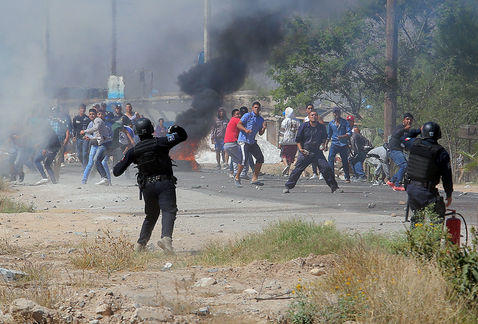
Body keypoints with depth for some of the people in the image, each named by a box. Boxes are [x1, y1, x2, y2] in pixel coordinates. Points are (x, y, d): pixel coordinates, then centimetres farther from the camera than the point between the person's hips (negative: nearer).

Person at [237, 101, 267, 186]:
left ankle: (254, 179, 10)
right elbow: (238, 125, -11)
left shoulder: (261, 119, 12)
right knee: (244, 160, -19)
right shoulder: (248, 116, -6)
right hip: (243, 140, -7)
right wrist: (245, 130, -28)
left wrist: (264, 128, -7)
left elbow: (260, 133, 14)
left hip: (252, 142, 7)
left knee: (260, 158, 4)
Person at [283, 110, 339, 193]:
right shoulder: (304, 126, -1)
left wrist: (322, 144, 3)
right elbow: (298, 139, 7)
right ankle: (287, 187, 3)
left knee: (326, 168, -8)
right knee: (297, 170, -7)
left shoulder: (321, 127, 5)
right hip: (305, 152, -2)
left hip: (317, 152, 2)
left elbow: (324, 137, 23)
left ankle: (334, 187, 2)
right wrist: (300, 149, -6)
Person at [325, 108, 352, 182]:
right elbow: (329, 135, 19)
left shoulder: (345, 122, 0)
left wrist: (342, 136, -22)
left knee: (345, 161, 4)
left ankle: (347, 177, 16)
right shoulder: (331, 123, 8)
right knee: (330, 159, -16)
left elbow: (349, 133, -6)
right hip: (334, 144, 2)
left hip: (343, 145, -2)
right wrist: (326, 144, 16)